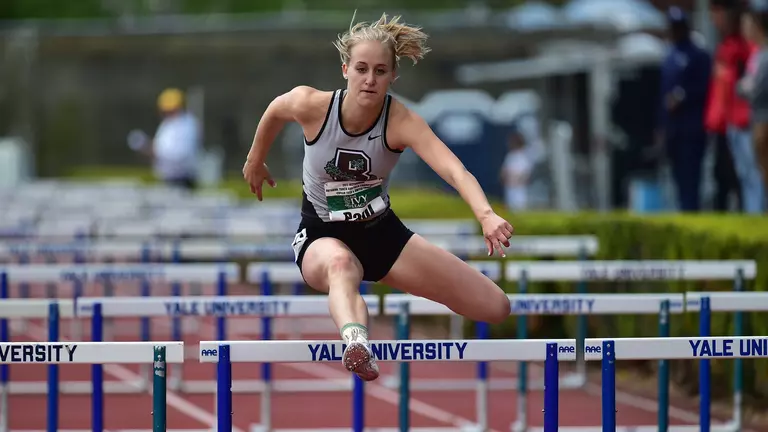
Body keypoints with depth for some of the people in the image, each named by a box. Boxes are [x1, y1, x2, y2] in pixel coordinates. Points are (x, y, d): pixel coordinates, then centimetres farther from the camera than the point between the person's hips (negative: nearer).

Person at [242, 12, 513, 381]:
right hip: (322, 235, -2)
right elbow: (274, 111, 5)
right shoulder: (310, 105, -21)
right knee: (340, 262, -44)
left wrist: (486, 215, -60)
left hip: (381, 232, 2)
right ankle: (356, 343, -76)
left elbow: (455, 171, -41)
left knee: (495, 308, -5)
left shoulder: (401, 122, -24)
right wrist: (255, 162, 20)